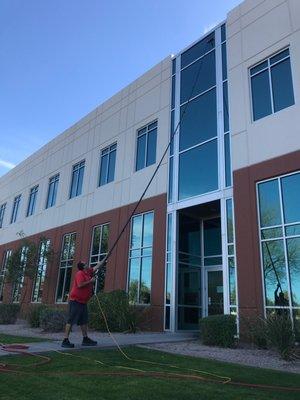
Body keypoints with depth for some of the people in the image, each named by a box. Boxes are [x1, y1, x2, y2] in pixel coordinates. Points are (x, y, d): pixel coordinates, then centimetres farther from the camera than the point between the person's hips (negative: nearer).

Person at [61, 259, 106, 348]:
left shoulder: (88, 272, 11)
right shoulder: (80, 273, -14)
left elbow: (97, 266, 21)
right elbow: (80, 285, -27)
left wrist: (105, 259, 22)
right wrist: (91, 281, -17)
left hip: (83, 301, 9)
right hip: (75, 301, -9)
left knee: (84, 321, 13)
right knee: (71, 321, -7)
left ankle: (85, 339, 21)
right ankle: (65, 340, -4)